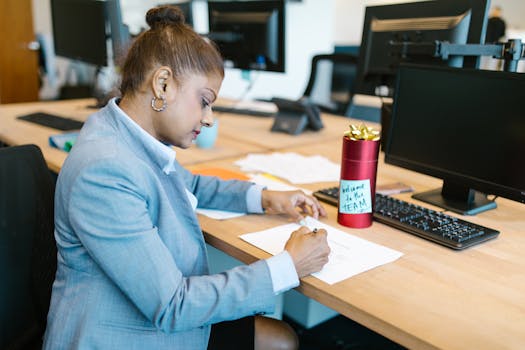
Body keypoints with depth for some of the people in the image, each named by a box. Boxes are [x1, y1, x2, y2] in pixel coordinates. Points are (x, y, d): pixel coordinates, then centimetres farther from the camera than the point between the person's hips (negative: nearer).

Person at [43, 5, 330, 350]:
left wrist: (261, 197, 5)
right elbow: (171, 307, -27)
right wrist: (287, 267, -21)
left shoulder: (139, 140, -2)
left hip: (167, 318, 8)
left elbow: (188, 184, 20)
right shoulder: (103, 172, -29)